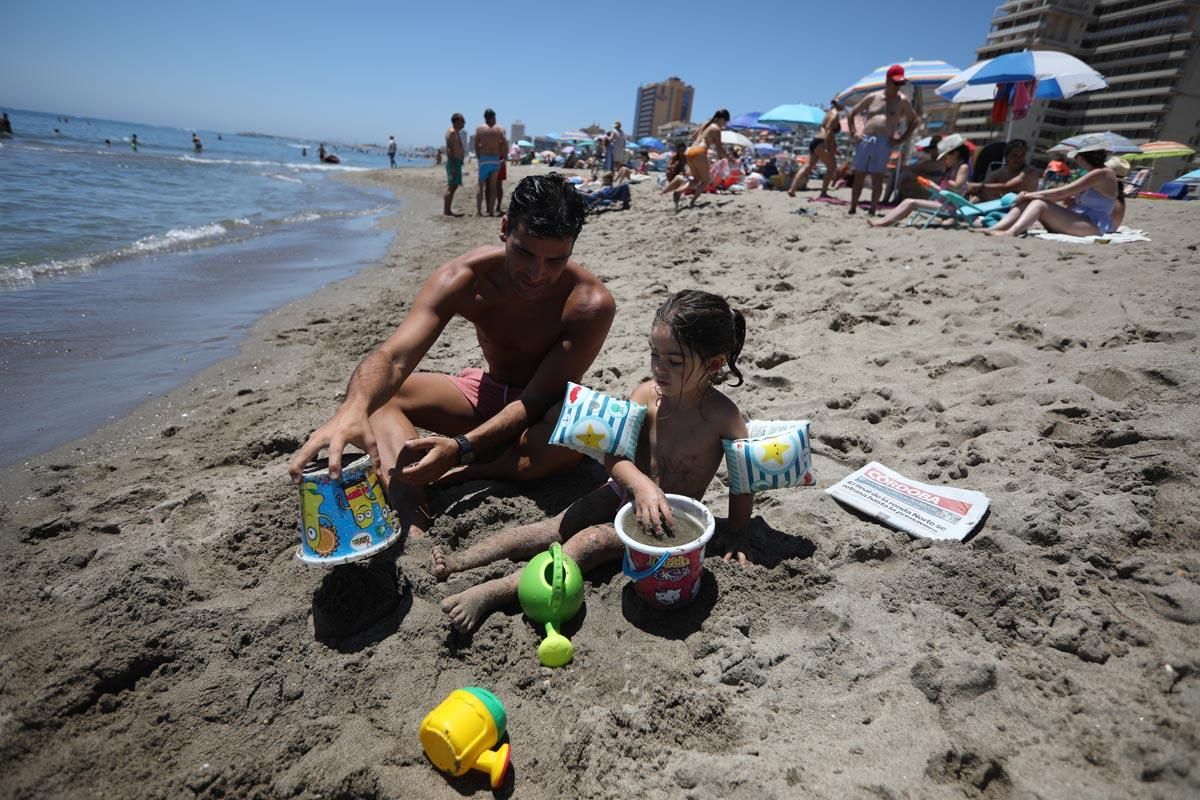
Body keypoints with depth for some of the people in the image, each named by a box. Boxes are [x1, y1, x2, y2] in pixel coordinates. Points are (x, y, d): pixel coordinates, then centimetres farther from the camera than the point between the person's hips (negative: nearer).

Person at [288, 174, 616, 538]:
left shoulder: (590, 304, -26)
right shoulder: (464, 278, -20)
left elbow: (536, 401, -27)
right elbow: (394, 356, -32)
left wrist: (461, 448, -42)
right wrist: (353, 408, -55)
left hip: (544, 410, -3)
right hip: (486, 392, 3)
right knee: (375, 391, -17)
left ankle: (454, 480, -26)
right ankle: (415, 528, -34)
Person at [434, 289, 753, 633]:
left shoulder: (723, 415, -20)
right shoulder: (646, 395, -13)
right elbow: (614, 456, -18)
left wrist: (734, 534, 0)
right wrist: (642, 485, -38)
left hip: (671, 516, -3)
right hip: (627, 491, 4)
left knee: (593, 540, -23)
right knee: (558, 528, -10)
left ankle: (495, 592, -27)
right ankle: (459, 561, -12)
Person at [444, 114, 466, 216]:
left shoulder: (455, 132, 21)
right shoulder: (451, 132, -10)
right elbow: (449, 149, -19)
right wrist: (453, 166, -25)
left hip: (456, 163, 10)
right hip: (454, 162, -10)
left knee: (453, 187, 10)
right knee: (451, 187, -12)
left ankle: (448, 210, 13)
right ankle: (446, 211, -12)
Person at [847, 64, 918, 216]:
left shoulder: (902, 101, 8)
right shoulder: (873, 97, 12)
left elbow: (913, 121, 15)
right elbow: (852, 113, 20)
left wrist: (902, 139, 2)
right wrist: (853, 132, 7)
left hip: (884, 143, -2)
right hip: (864, 140, 2)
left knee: (877, 178, -6)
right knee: (858, 176, 3)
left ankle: (872, 211, -3)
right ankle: (852, 209, 8)